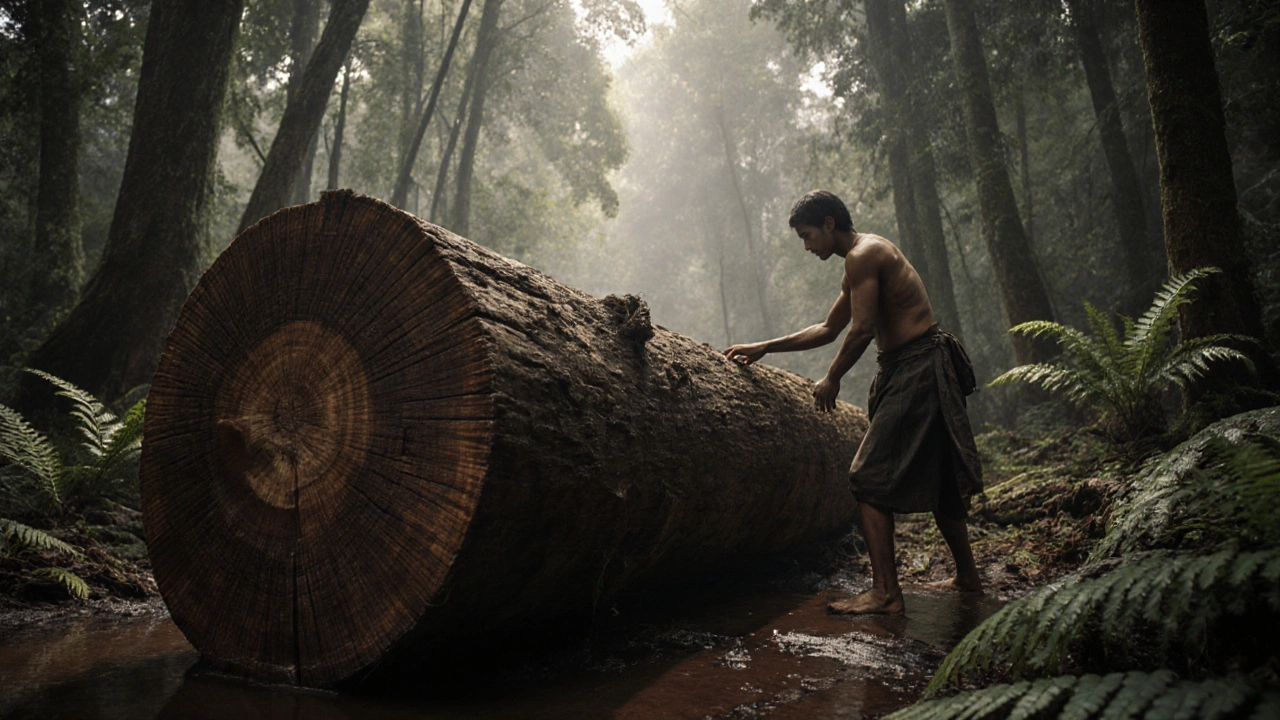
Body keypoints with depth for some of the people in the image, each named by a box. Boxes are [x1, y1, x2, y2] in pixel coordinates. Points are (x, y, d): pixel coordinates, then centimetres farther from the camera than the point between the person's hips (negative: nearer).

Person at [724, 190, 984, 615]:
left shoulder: (863, 255, -11)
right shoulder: (863, 260, 21)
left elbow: (863, 330, -19)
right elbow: (829, 329, 27)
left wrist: (831, 379, -5)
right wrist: (764, 348, 25)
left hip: (917, 369, -11)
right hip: (919, 371, 11)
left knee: (868, 479, -10)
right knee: (937, 479, 18)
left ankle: (885, 592, -9)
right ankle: (967, 577, 29)